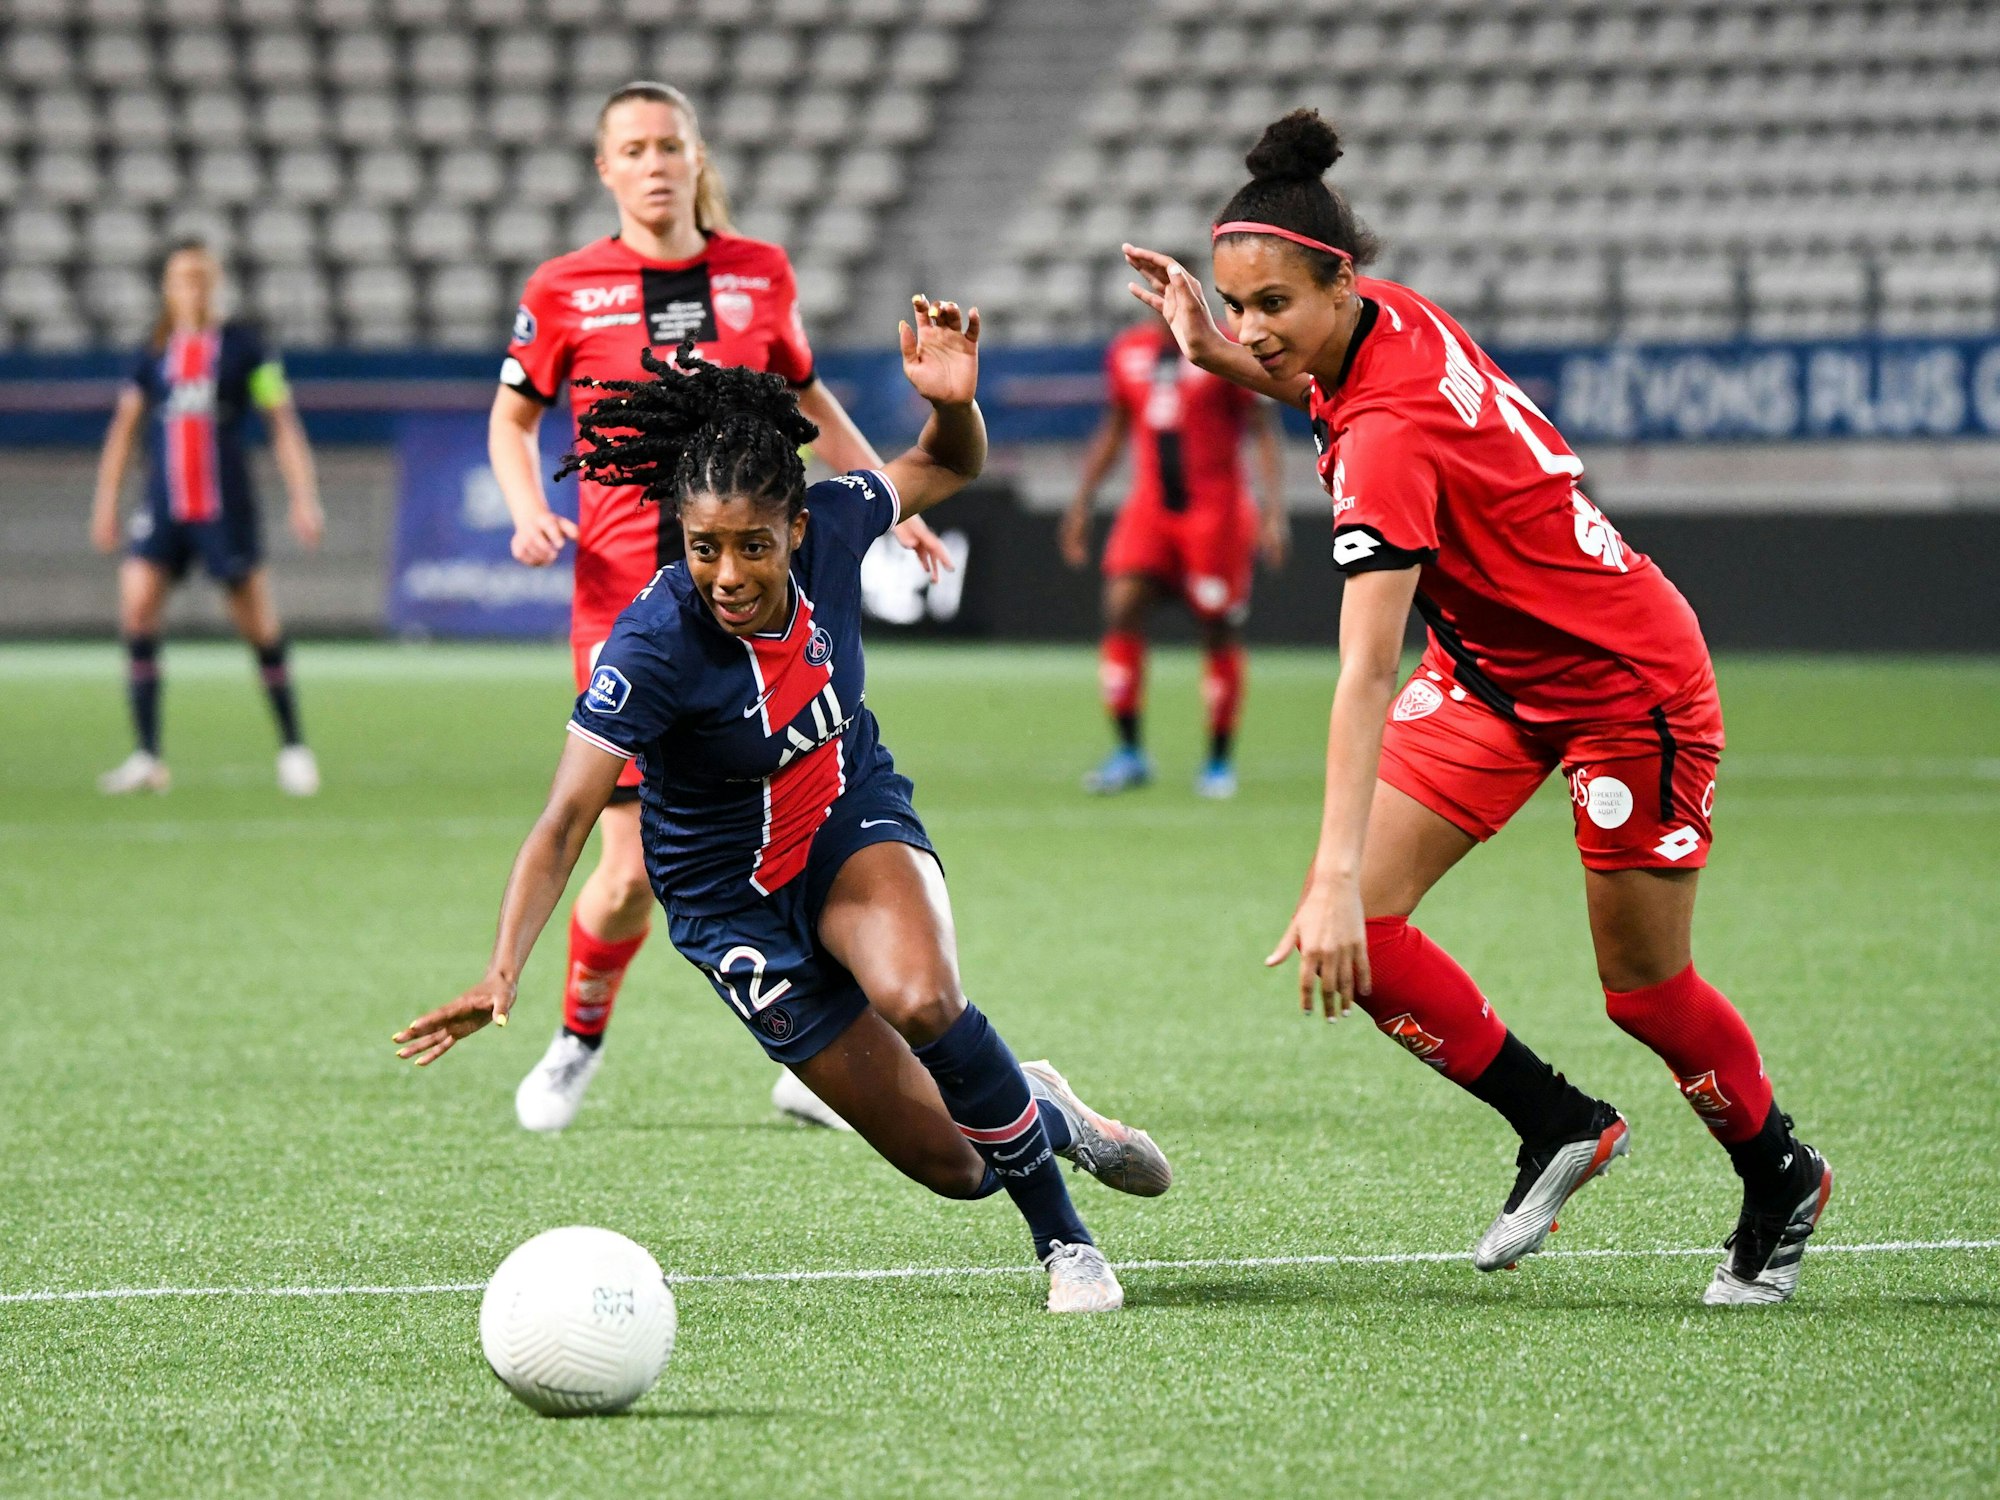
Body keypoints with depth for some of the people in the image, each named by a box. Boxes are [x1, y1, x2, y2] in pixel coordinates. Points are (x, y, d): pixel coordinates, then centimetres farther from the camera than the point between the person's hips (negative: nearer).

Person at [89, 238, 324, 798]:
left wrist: (304, 497, -5)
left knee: (259, 626, 1)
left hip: (226, 509, -2)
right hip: (163, 510, 2)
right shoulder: (152, 353, 7)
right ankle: (147, 757, -7)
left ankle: (292, 746, 20)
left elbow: (283, 423, 1)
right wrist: (106, 501, 11)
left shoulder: (244, 346, 0)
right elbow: (125, 427, 15)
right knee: (136, 610, -13)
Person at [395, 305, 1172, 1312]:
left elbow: (947, 470, 1)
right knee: (952, 1166, -5)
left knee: (921, 999, -33)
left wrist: (954, 400, -22)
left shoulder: (827, 528, -20)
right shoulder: (654, 647, -33)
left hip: (854, 819, 2)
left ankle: (1023, 1112, -2)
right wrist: (503, 972, -52)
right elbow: (565, 821, -38)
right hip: (734, 898, -2)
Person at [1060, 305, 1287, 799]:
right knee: (1121, 606, -13)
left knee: (1218, 628, -1)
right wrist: (1081, 503, 19)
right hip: (1149, 505, 4)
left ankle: (1220, 762, 13)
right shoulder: (1126, 352, 9)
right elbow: (1112, 430, 21)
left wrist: (1274, 509, -14)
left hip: (1216, 508, -4)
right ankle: (1129, 753, -6)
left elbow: (1262, 432, -5)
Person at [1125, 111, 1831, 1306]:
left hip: (1626, 680, -8)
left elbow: (1366, 673, -41)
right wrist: (1219, 358, 1)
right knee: (1358, 928, -7)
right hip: (1495, 668, 8)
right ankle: (1561, 1127, 10)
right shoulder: (1387, 318, -11)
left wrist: (1340, 876, -45)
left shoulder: (1390, 434, -34)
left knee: (1646, 991, 4)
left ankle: (1782, 1181, 32)